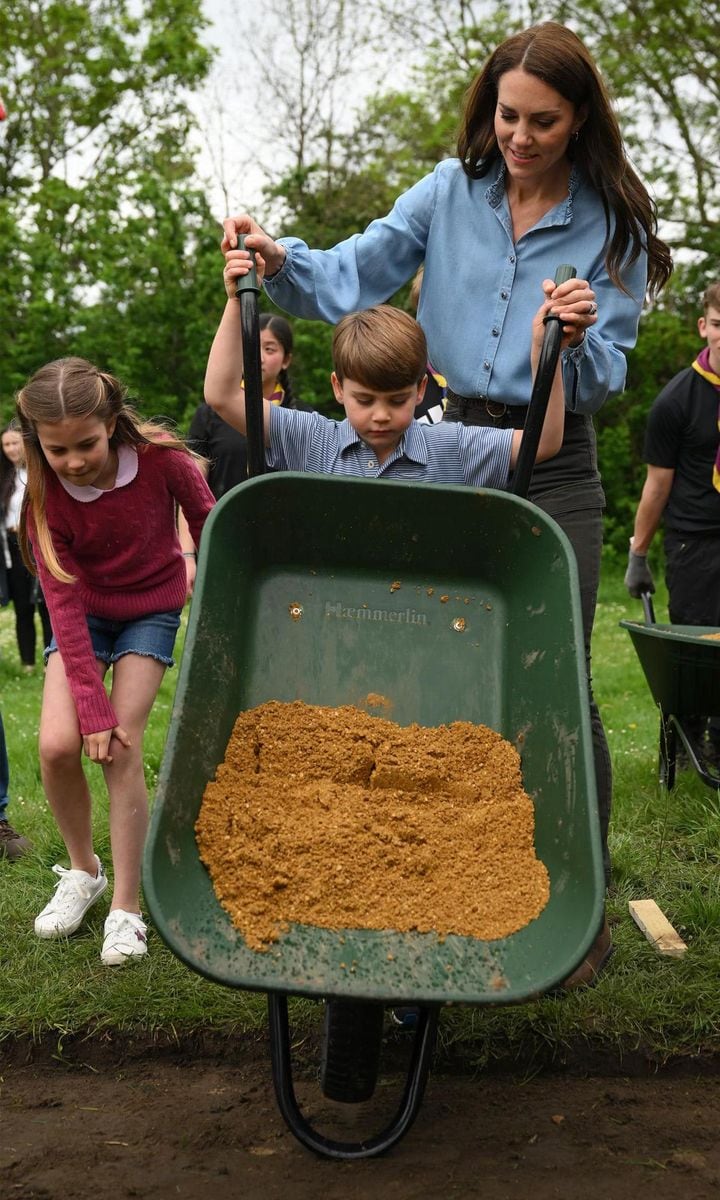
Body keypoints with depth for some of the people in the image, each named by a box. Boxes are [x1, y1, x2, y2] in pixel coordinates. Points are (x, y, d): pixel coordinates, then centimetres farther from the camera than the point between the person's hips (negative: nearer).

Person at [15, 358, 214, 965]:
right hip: (85, 614, 2)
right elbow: (65, 606, -22)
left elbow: (208, 524, -8)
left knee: (122, 751, -14)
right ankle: (83, 870, 13)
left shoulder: (160, 458, -26)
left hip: (152, 610, -1)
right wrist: (93, 708, -25)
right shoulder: (44, 496, -22)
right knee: (58, 745, -15)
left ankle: (126, 909, -1)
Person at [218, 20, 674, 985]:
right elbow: (355, 276, -5)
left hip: (556, 472, -3)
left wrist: (580, 343, -27)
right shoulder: (452, 190, 2)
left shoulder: (614, 225, -3)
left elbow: (606, 380, -5)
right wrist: (282, 261, -23)